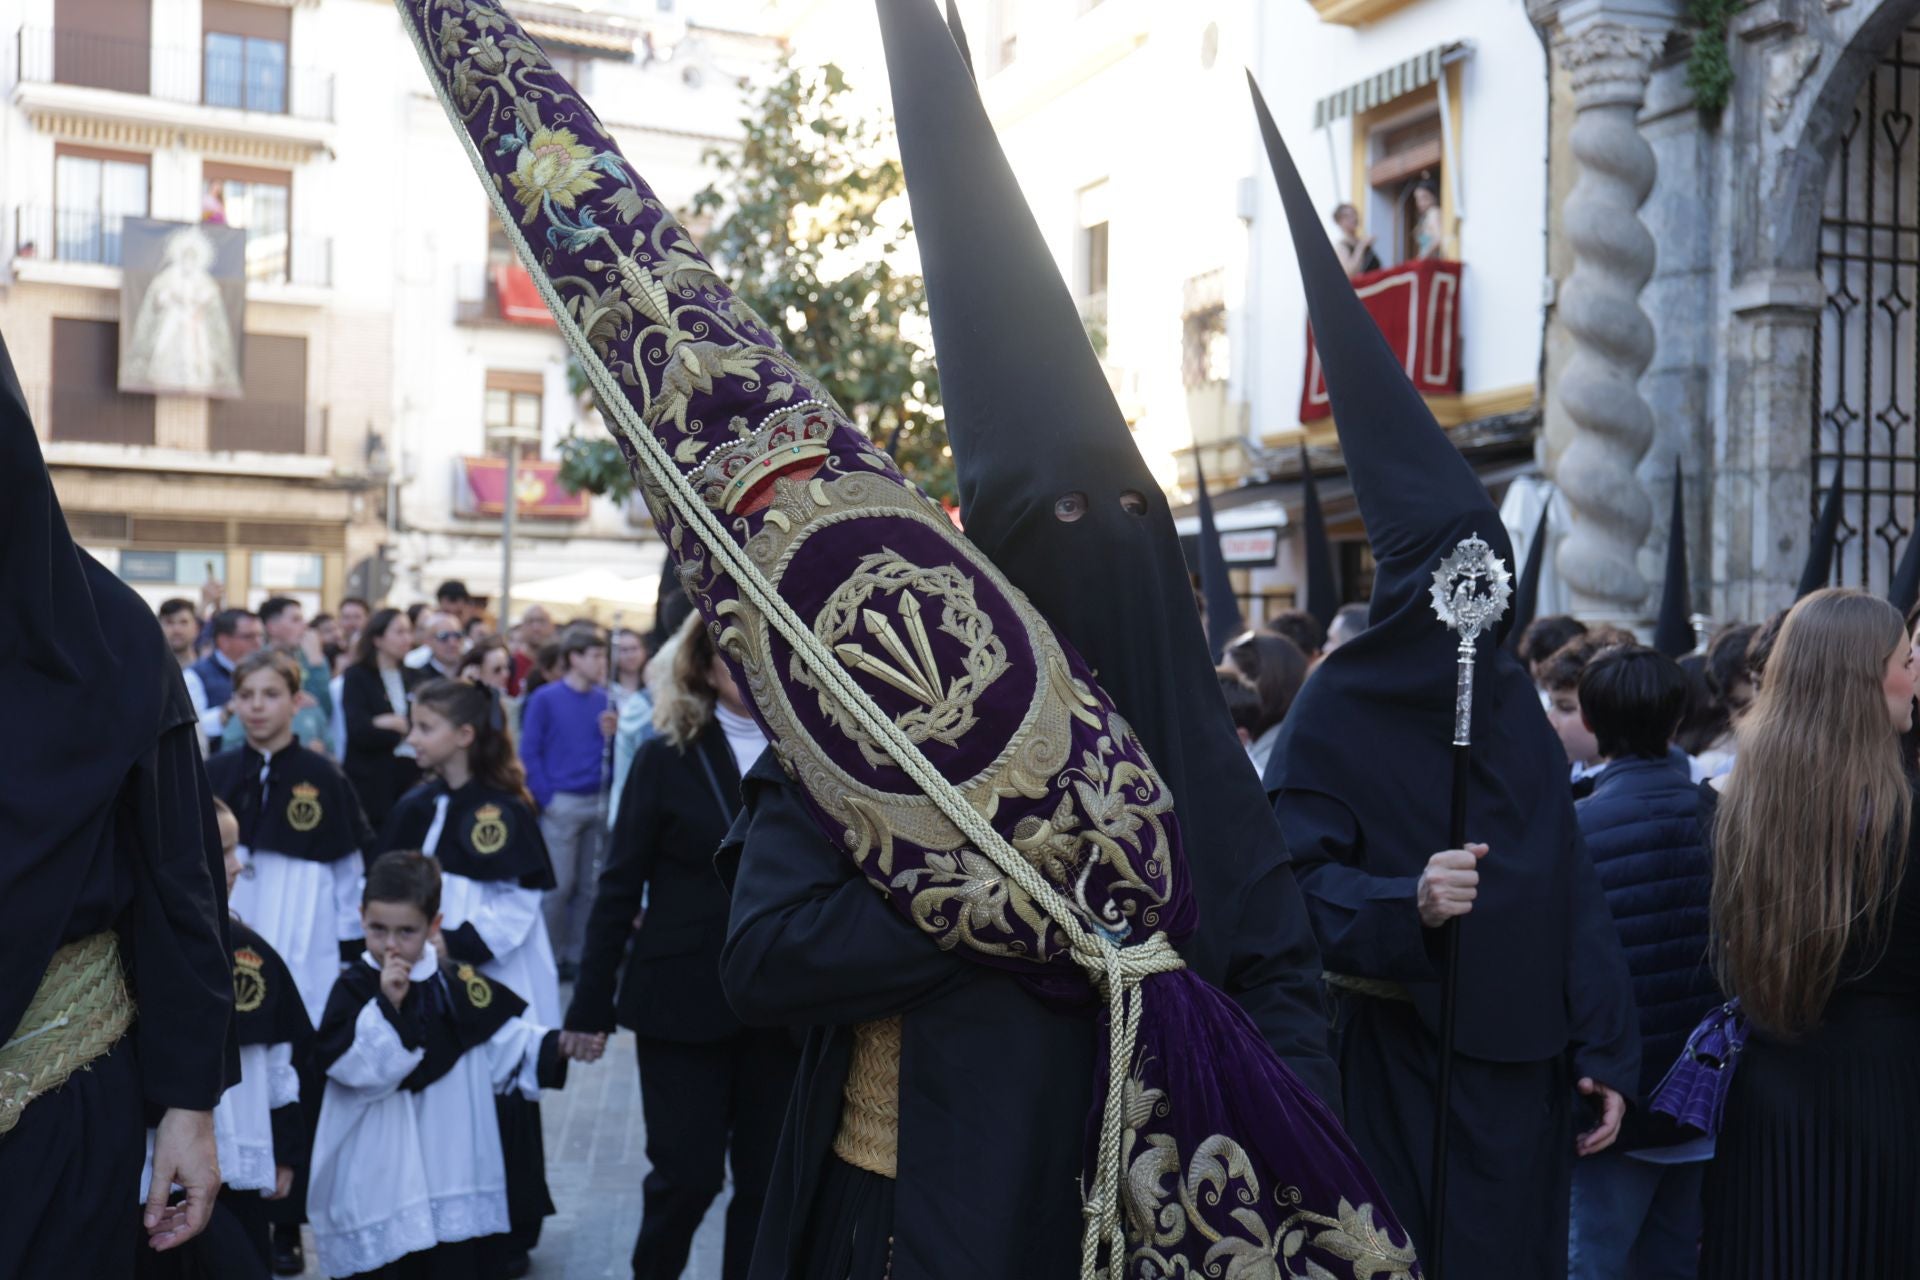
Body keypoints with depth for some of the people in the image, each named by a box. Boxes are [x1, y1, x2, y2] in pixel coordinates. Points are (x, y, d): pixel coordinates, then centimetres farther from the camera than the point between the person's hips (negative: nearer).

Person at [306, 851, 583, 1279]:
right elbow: (352, 1069, -21)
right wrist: (387, 1004, -28)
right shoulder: (354, 988, -8)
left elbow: (508, 1044, 9)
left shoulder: (459, 986, 3)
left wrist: (558, 1048, -4)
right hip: (377, 1182, -3)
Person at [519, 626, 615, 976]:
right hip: (562, 803, -4)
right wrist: (546, 799, -10)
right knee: (559, 884, -2)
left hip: (597, 802, 4)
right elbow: (529, 753, -5)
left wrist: (612, 735, -9)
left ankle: (576, 954, 19)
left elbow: (610, 751, 12)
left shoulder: (603, 700, 8)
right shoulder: (545, 699, -2)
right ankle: (550, 954, 11)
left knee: (587, 885, 9)